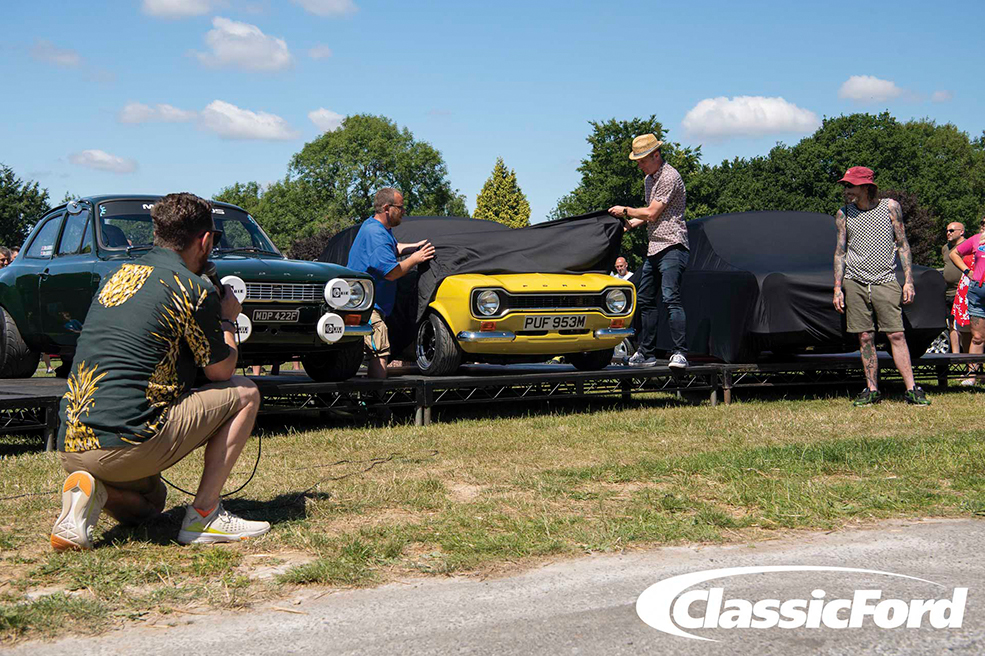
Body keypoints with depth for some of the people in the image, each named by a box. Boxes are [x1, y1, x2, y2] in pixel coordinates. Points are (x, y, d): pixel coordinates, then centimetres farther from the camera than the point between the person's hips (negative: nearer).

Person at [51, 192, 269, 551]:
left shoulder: (116, 276, 17)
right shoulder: (194, 289, -6)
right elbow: (221, 371, 5)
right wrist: (227, 319, 22)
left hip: (70, 447, 7)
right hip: (127, 441, -7)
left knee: (149, 503, 35)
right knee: (244, 393, 10)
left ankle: (93, 491, 2)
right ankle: (204, 514, 4)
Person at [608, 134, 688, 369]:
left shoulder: (669, 177, -12)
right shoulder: (648, 179, 19)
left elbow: (652, 213, -15)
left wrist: (625, 211, -1)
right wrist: (631, 223, 13)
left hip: (672, 247, -10)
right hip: (654, 249, 10)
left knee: (670, 298, -20)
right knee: (645, 300, 11)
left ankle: (680, 353, -22)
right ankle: (646, 353, 18)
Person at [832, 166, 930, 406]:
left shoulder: (890, 207, 3)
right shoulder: (844, 214, 8)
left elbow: (903, 245, 7)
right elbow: (840, 252, 11)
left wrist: (908, 281, 0)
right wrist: (837, 289, 4)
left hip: (885, 282, -2)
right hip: (855, 284, 2)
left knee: (896, 335, -7)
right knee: (865, 338, 2)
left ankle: (911, 389, -5)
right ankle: (872, 390, 9)